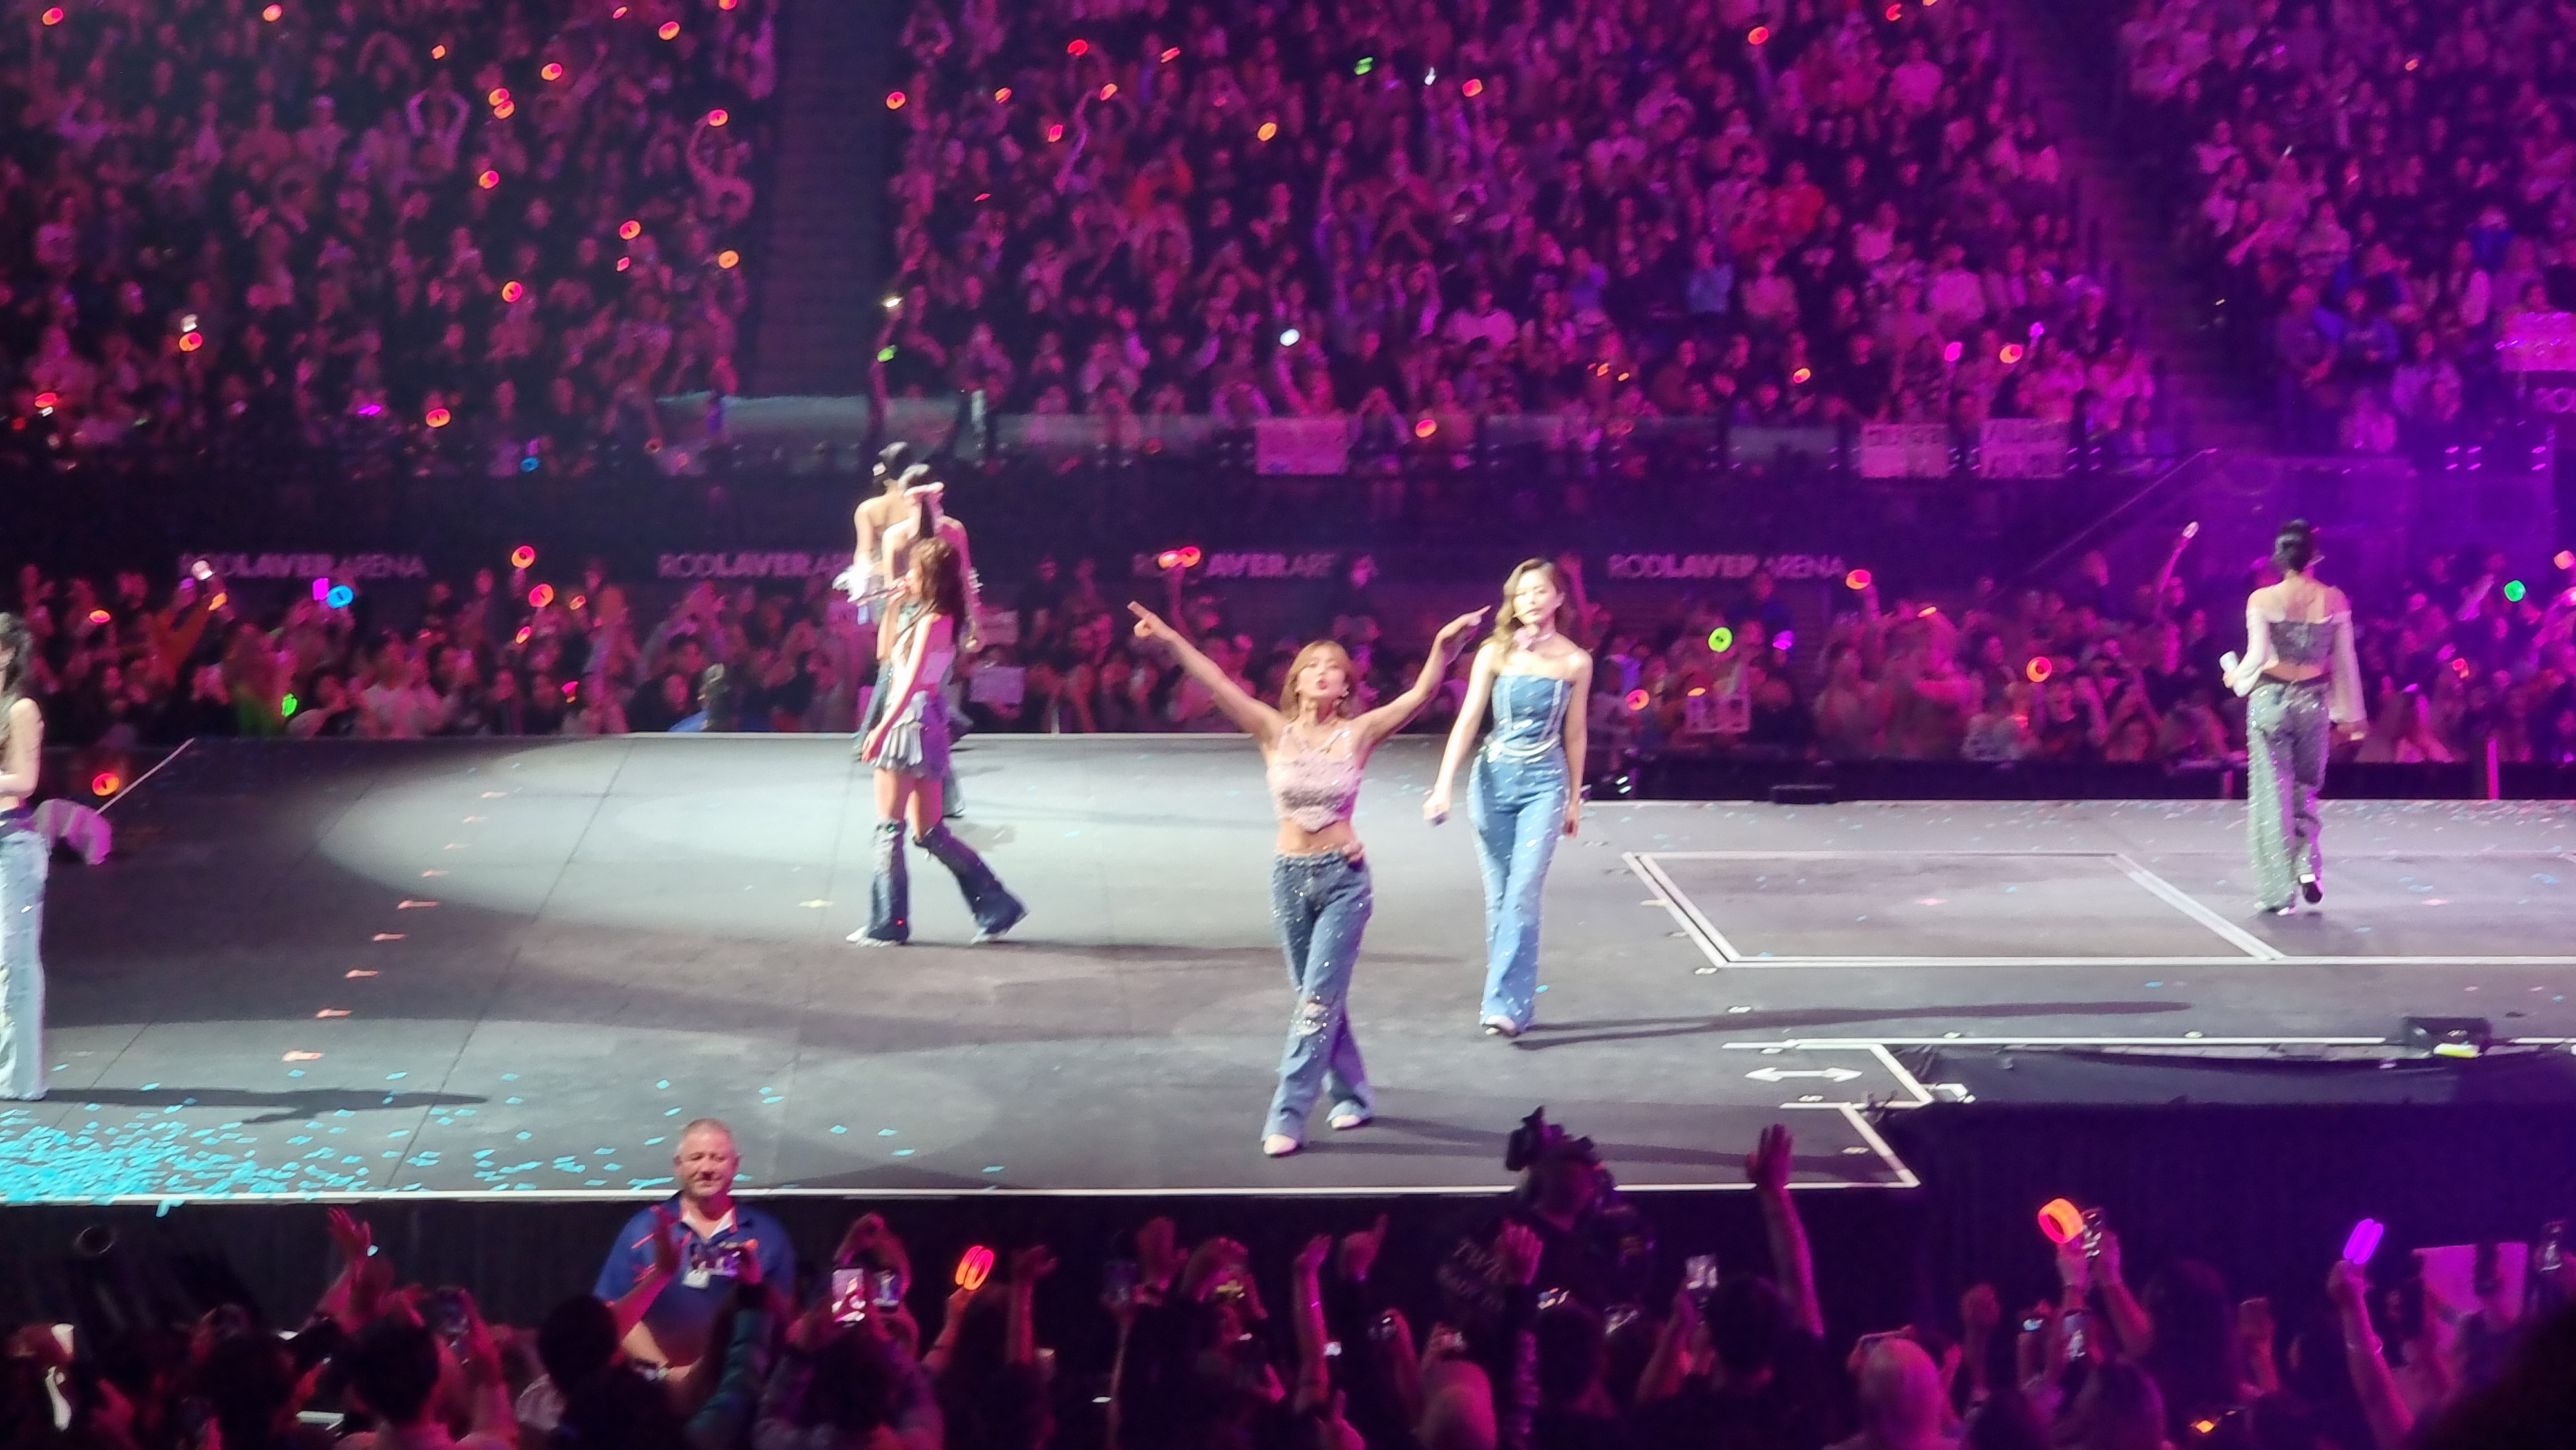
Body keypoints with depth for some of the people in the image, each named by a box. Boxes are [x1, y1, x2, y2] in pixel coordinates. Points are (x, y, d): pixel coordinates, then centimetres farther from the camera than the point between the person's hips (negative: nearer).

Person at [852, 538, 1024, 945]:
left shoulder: (932, 621, -12)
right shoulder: (934, 617, 15)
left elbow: (911, 679, -21)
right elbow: (888, 655, 26)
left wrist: (882, 728, -25)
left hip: (910, 720, -10)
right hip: (922, 724, 10)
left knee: (889, 828, -4)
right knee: (930, 832, 11)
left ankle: (888, 925, -2)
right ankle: (997, 907, 10)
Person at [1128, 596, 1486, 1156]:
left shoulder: (1358, 733, -4)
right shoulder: (1275, 732, -2)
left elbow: (1420, 693, -14)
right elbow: (1217, 684, -12)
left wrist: (1444, 646, -30)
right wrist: (1172, 642, -24)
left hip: (1344, 878, -2)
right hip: (1290, 877, 2)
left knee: (1318, 1000, -6)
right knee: (1320, 999, 15)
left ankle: (1287, 1120, -5)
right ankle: (1352, 1096, 33)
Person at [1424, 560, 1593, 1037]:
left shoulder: (1575, 662, 2)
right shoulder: (1495, 654, 0)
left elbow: (1574, 733, 11)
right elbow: (1468, 720, -1)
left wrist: (1575, 798, 16)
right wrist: (1444, 785, -9)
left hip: (1545, 783, -1)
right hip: (1494, 779, 1)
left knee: (1524, 894, -13)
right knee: (1500, 897, 5)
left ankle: (1506, 1005, -14)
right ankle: (1515, 1000, 15)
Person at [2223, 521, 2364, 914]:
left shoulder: (2263, 600, -9)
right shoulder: (2334, 600, -1)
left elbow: (2258, 656, -14)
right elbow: (2345, 663, 3)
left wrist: (2237, 677, 7)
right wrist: (2350, 713, 12)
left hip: (2270, 699, -2)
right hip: (2313, 701, 2)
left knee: (2273, 793, 4)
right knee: (2306, 789, 20)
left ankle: (2278, 891, 4)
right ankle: (2308, 864, 1)